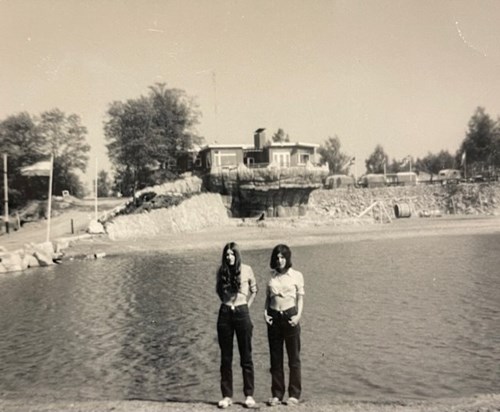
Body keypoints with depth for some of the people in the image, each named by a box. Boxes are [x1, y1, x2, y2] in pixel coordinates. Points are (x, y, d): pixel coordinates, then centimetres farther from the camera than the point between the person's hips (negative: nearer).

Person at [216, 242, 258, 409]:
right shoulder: (221, 271, 4)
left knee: (246, 356, 3)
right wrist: (226, 303, 11)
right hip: (225, 314, 2)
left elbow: (254, 290, 11)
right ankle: (227, 395, 15)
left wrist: (246, 306, 7)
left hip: (242, 313, -2)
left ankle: (249, 395, 12)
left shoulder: (246, 270, -3)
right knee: (225, 357, 6)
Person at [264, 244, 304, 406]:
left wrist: (298, 315, -11)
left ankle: (294, 395, 12)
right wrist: (265, 312, -2)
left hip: (290, 316, -3)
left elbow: (300, 298, 3)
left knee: (294, 357, 2)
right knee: (275, 358, 7)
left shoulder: (296, 275, 2)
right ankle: (277, 394, 17)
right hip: (274, 317, 3)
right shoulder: (271, 276, 10)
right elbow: (267, 297, 14)